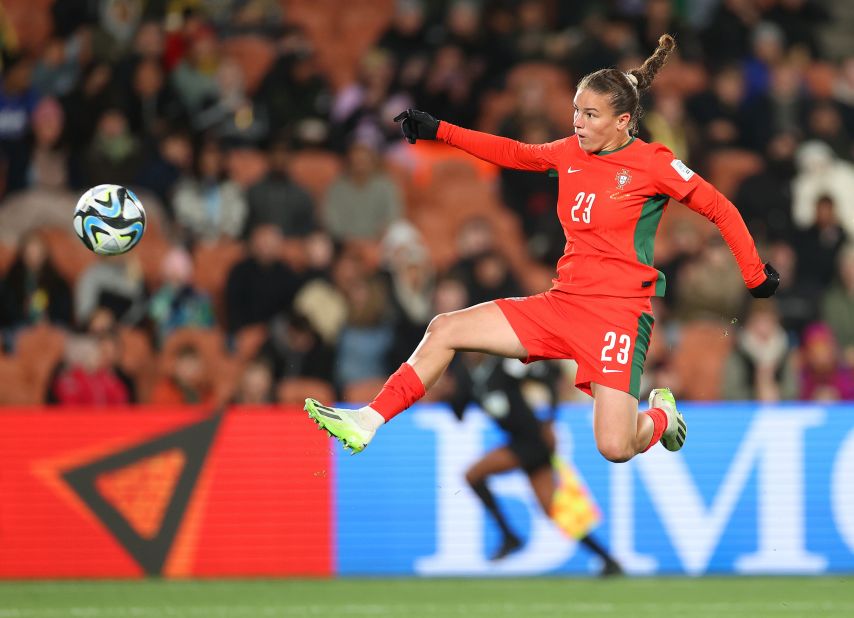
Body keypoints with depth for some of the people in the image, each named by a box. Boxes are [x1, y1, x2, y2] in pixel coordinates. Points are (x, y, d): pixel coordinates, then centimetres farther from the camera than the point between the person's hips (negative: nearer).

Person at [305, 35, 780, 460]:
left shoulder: (652, 163, -9)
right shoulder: (571, 152, 7)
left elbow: (721, 210, -1)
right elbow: (513, 153, 24)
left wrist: (756, 277, 2)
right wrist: (439, 131, 22)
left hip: (619, 313, -6)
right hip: (561, 303, 6)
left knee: (615, 449, -18)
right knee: (445, 330, -2)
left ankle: (661, 417, 19)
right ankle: (365, 425, 1)